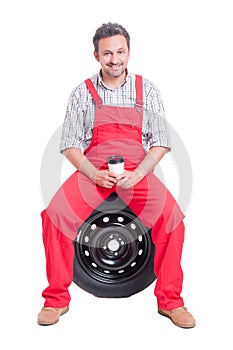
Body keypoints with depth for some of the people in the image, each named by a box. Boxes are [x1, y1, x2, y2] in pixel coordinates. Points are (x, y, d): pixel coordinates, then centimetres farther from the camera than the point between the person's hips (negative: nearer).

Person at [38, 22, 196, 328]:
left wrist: (138, 173, -14)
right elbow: (70, 145, 4)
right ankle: (56, 299, -7)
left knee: (172, 217, -26)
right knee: (55, 215, -25)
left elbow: (160, 143, 4)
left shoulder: (147, 90, 8)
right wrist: (94, 174, -14)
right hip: (92, 171, 0)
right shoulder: (82, 93, 7)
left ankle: (170, 301, -8)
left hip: (138, 172, 0)